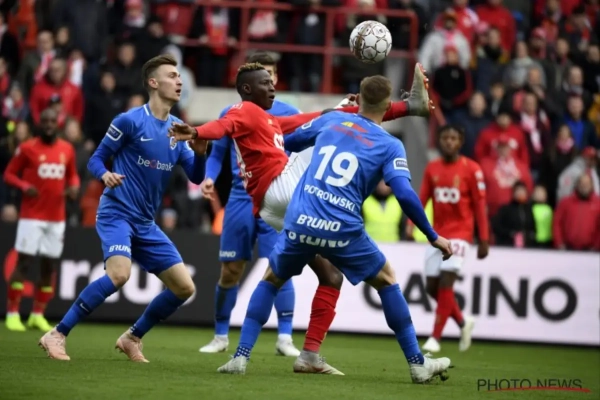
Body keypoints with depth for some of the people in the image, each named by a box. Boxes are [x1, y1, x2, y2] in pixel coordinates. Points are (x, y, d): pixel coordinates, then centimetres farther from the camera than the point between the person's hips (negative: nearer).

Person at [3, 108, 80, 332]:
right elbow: (9, 173, 1)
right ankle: (12, 314, -5)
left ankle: (37, 315, 14)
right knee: (24, 262, -8)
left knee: (49, 267, 5)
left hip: (57, 218, 4)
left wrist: (74, 186, -2)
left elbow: (72, 174, 20)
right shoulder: (27, 148, -5)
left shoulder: (67, 149, 7)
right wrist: (24, 186, -17)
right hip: (32, 216, -4)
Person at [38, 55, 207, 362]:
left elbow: (195, 177, 10)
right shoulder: (129, 121, -7)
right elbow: (96, 160, -2)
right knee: (119, 274, -31)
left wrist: (199, 153, -10)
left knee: (184, 287, 1)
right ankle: (57, 335, -22)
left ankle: (132, 338, 18)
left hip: (146, 224, 7)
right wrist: (105, 175, -24)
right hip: (117, 213, -7)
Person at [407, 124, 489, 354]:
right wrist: (410, 225, -10)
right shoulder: (432, 169, 7)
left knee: (445, 284, -15)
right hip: (437, 234, 5)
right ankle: (463, 322, 27)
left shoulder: (471, 169, -6)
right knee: (432, 287, 4)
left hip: (459, 234, -5)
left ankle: (435, 338, -10)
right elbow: (422, 200, 6)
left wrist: (484, 240, -7)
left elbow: (480, 206, -5)